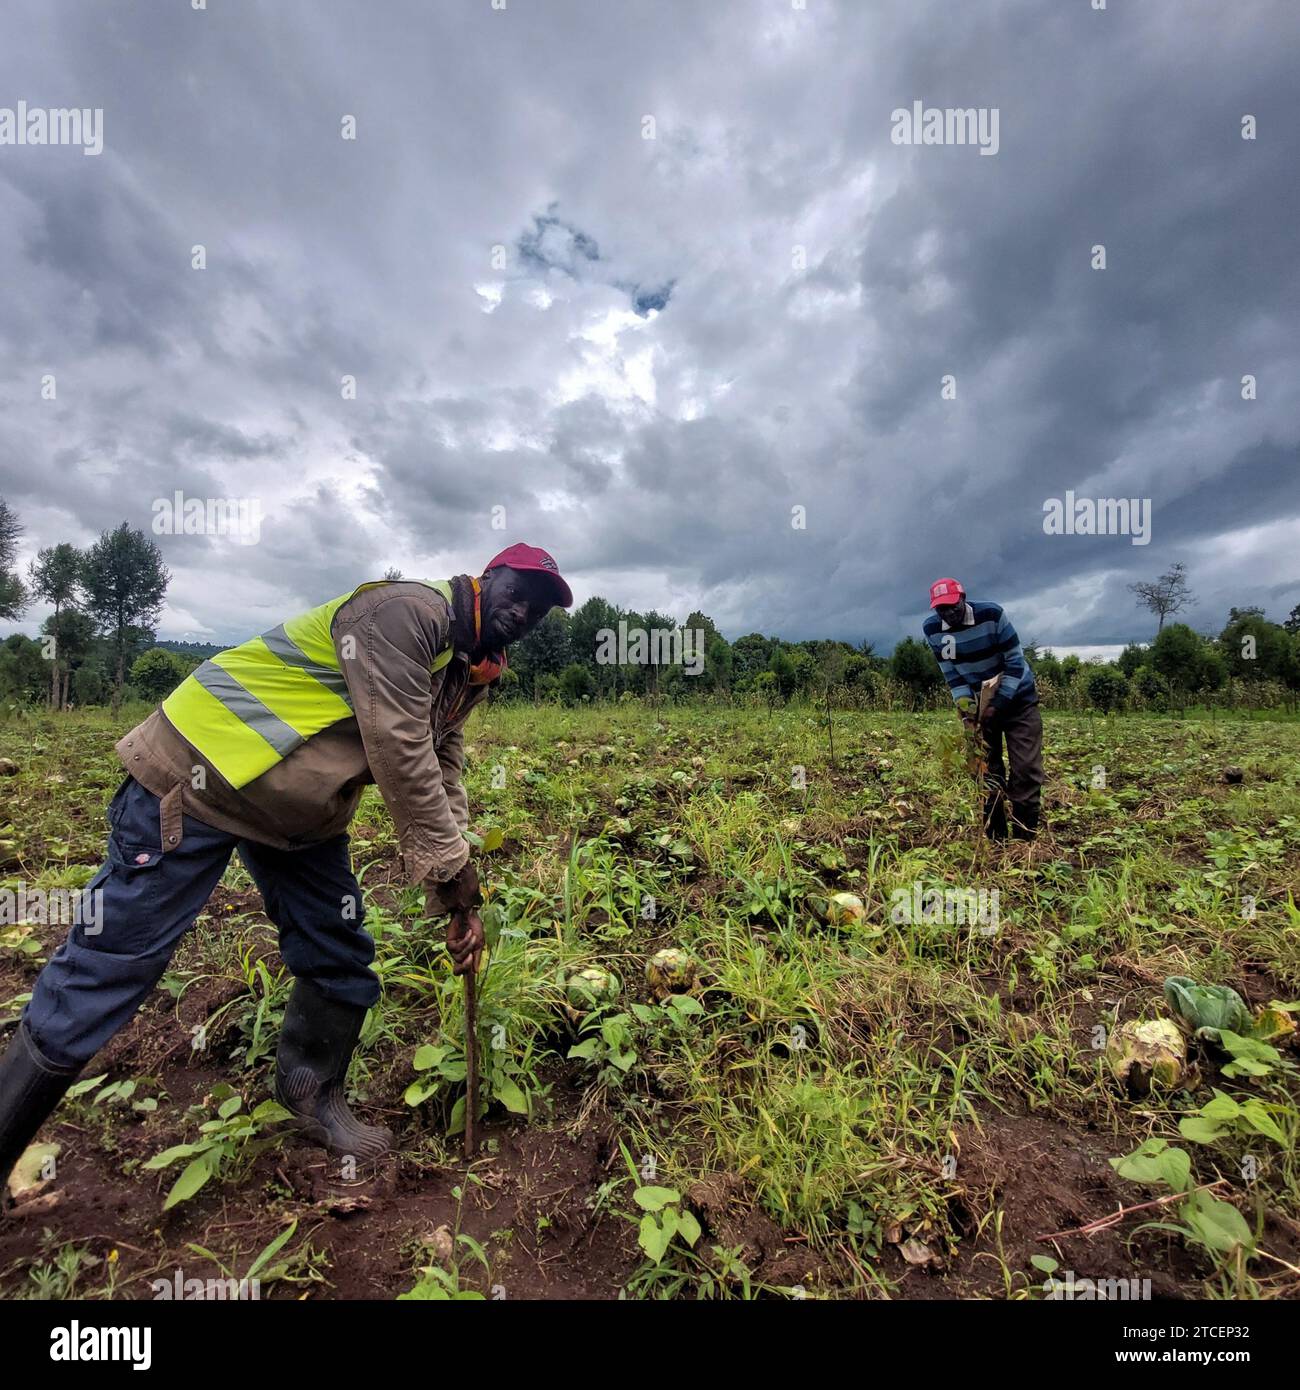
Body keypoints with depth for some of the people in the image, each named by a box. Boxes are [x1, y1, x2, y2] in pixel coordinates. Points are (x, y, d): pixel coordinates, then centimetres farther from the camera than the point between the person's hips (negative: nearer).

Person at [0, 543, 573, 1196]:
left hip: (302, 814, 9)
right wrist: (450, 864, -19)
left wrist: (457, 901, -1)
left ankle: (312, 1098, 34)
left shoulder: (470, 670, 6)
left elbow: (441, 780, 5)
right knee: (108, 970, -2)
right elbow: (399, 753, -28)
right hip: (197, 775, -8)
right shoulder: (406, 610, -23)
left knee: (341, 961, 11)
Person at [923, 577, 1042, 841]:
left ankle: (1025, 839, 3)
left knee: (1026, 769, -6)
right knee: (987, 770, 4)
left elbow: (1015, 662, -18)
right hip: (978, 702, 3)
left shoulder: (992, 614, -21)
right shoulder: (932, 629, -12)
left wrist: (998, 704, -22)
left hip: (1017, 697, -3)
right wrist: (964, 703, -17)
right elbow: (951, 673, -4)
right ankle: (995, 839, 13)